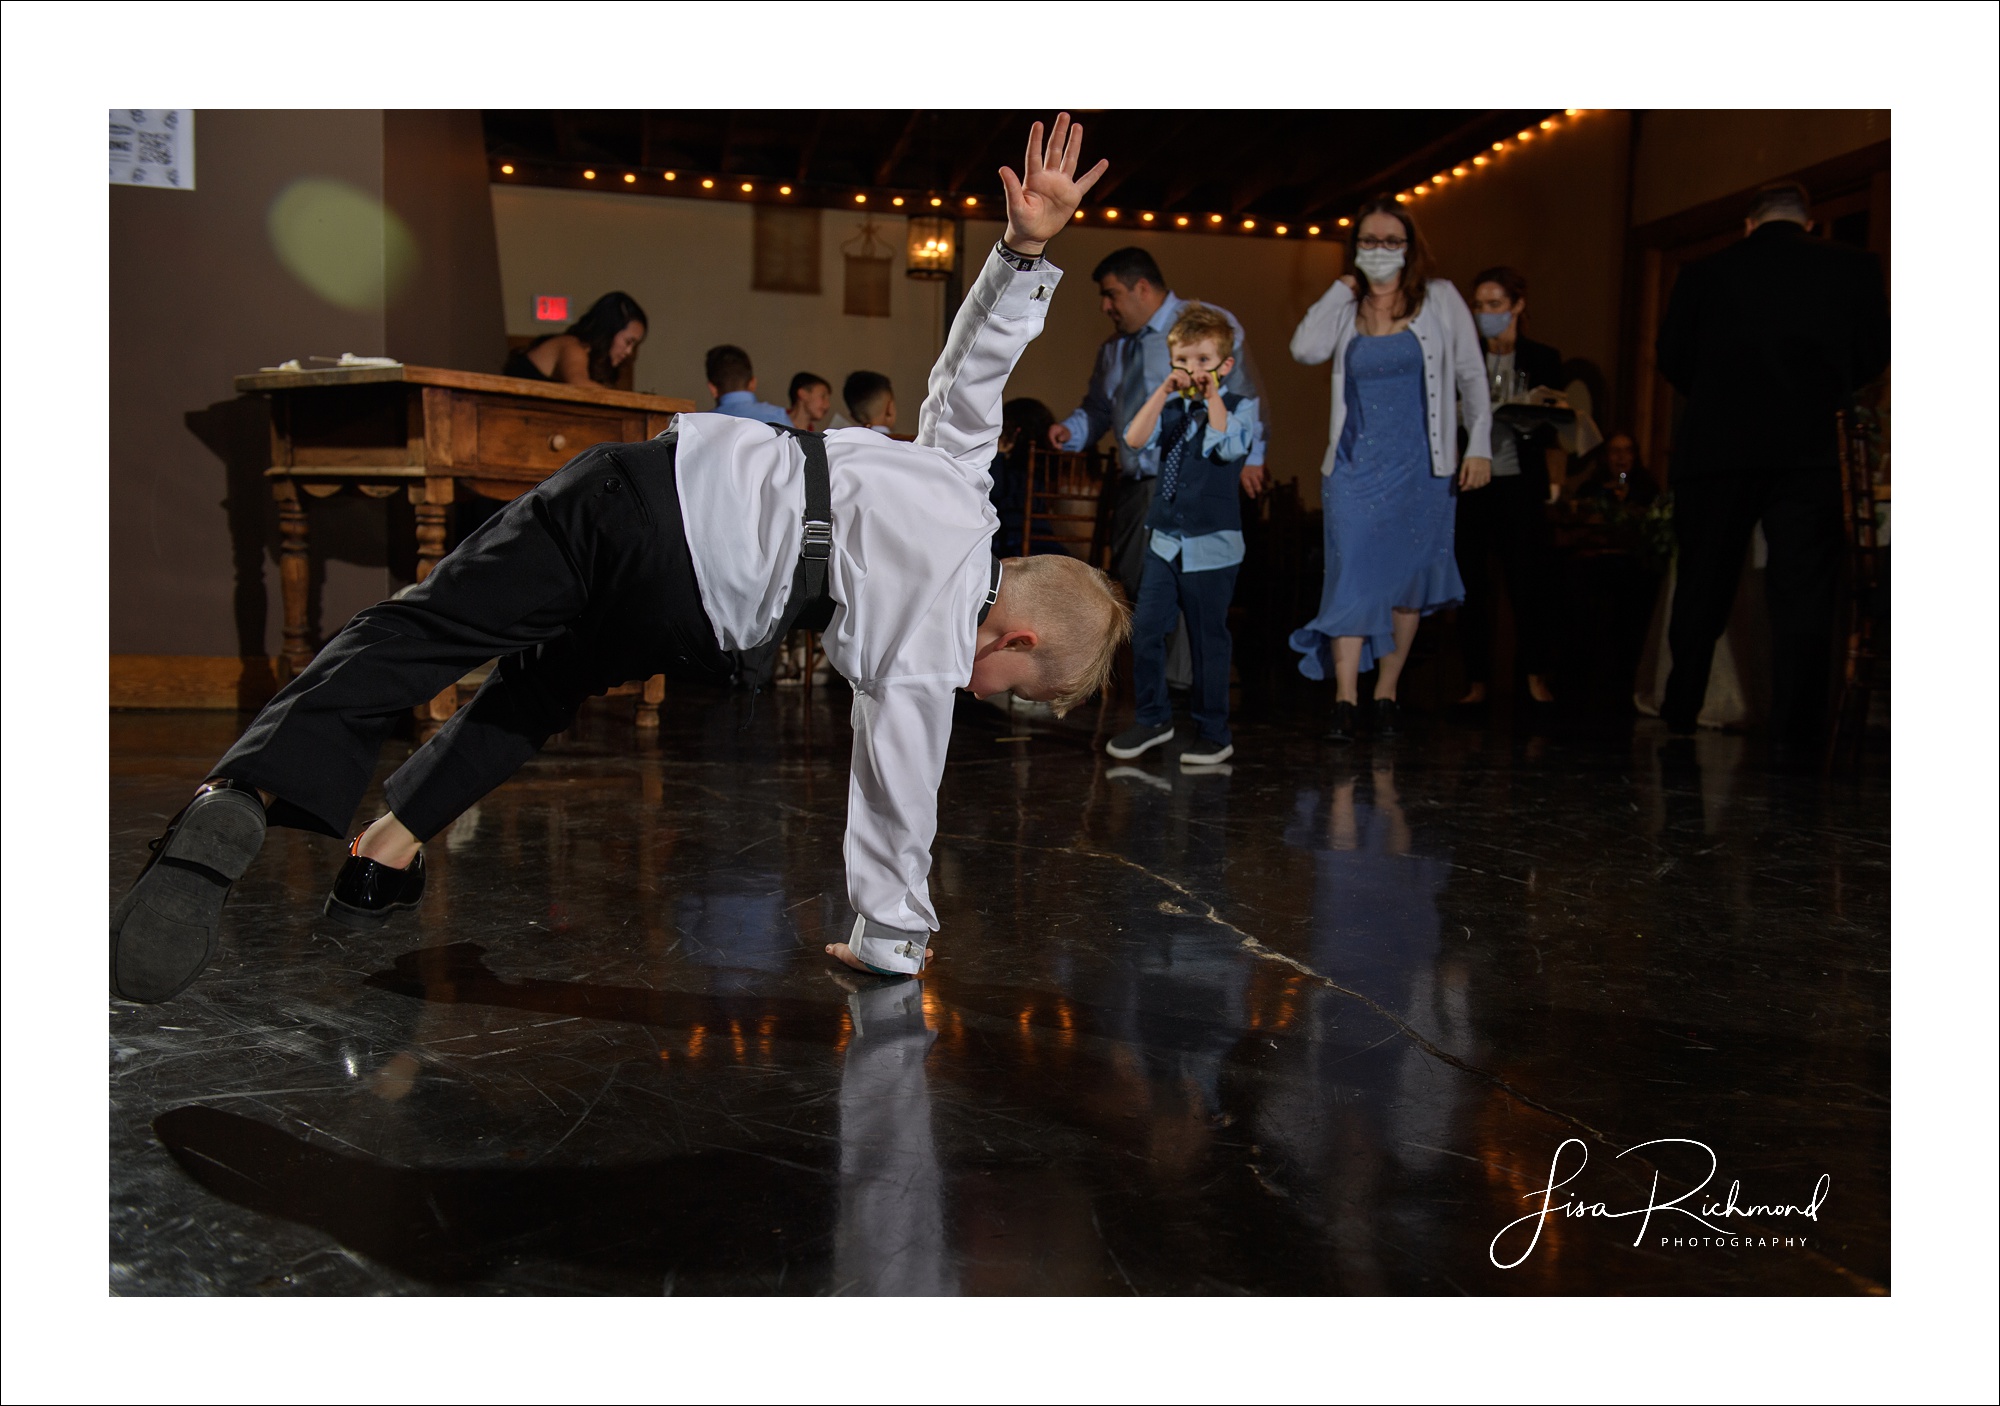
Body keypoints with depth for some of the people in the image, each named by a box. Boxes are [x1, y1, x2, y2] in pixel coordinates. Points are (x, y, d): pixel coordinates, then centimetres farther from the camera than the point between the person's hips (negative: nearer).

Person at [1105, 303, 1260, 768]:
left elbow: (1228, 447, -22)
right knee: (1145, 631, 1)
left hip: (1212, 547, -4)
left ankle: (1213, 733, 17)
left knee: (1208, 641, 4)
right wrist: (1164, 391, -11)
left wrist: (1212, 395, -17)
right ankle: (1153, 718, 20)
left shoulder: (1240, 407, -2)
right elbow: (1135, 438, -7)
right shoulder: (1172, 408, 10)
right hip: (1165, 542, 4)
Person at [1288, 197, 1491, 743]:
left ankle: (1386, 693, 16)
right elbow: (1305, 349, -14)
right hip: (1354, 467, 0)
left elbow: (1471, 376, 4)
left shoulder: (1439, 298, 4)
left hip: (1419, 469, 0)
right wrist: (1344, 287, -4)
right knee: (1352, 579, -8)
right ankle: (1345, 702, -9)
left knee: (1407, 583, 5)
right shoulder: (1345, 307, 7)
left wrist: (1479, 445, -4)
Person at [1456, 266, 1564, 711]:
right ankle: (1477, 680, 6)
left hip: (1520, 483, -1)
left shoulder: (1542, 360, 9)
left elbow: (1555, 430, 8)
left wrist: (1533, 420, -11)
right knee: (1470, 582, -1)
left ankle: (1536, 676, 6)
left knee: (1530, 579, -5)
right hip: (1469, 481, 1)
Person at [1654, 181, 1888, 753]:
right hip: (1808, 451, -1)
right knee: (1802, 589, 1)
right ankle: (1796, 732, -2)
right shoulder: (1854, 269, 5)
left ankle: (1680, 710, 18)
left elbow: (1673, 359, 6)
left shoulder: (1703, 273, 5)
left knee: (1703, 583, 11)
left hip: (1716, 446, 1)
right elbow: (1873, 356, 8)